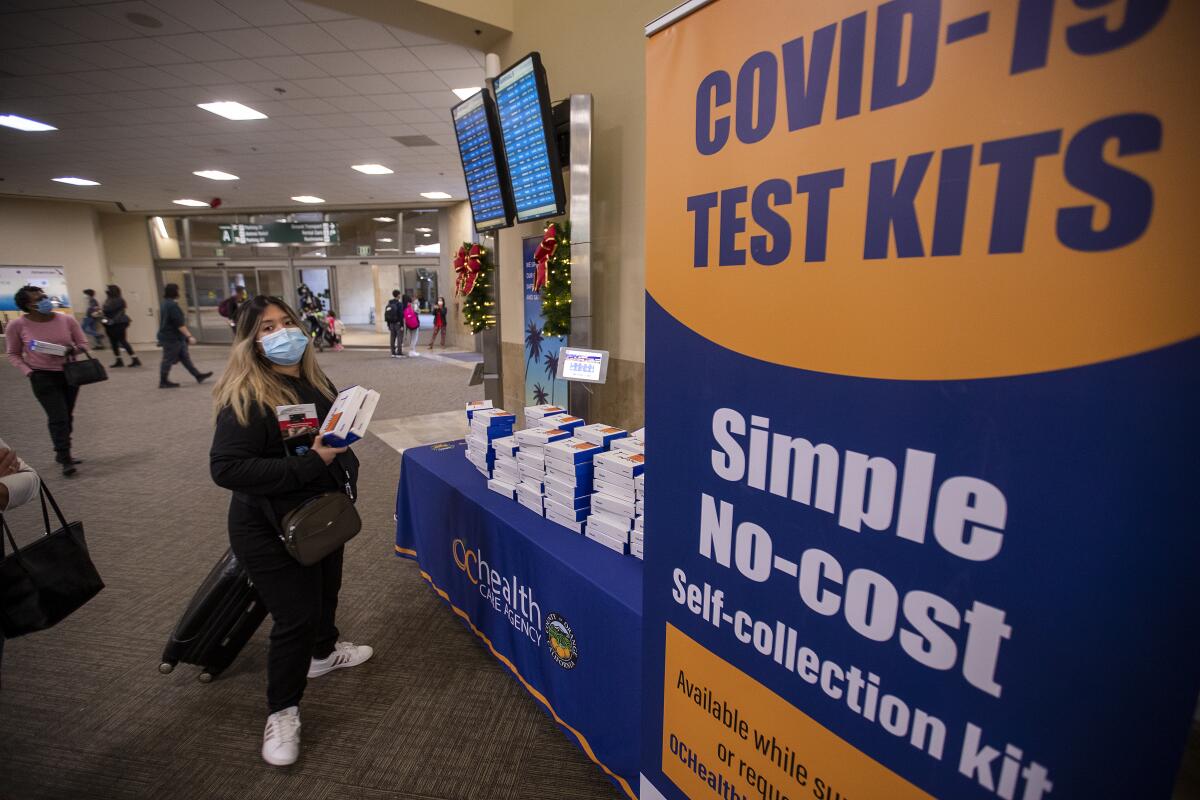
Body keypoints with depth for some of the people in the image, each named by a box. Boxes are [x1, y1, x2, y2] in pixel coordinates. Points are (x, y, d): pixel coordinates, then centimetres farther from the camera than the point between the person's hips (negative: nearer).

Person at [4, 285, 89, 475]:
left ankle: (61, 453, 28)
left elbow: (83, 343, 5)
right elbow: (13, 355, 2)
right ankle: (65, 459, -3)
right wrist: (28, 372, -12)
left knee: (67, 416, 13)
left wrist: (74, 349, -18)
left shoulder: (67, 319, -5)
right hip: (43, 377, -3)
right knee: (58, 418, -10)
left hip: (70, 373, 3)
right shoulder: (17, 325, -8)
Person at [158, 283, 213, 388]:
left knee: (185, 357, 11)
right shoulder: (172, 305, -20)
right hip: (171, 338, -10)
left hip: (174, 337, 10)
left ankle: (198, 376, 15)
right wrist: (189, 336, -24)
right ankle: (163, 382, 8)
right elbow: (180, 324, -24)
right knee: (168, 360, -1)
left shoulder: (166, 304, 13)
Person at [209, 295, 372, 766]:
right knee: (295, 617, 1)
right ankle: (282, 711, 26)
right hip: (272, 531, -7)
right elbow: (226, 468, -29)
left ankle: (323, 652, 54)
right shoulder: (245, 398, -22)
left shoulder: (316, 383, 1)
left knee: (326, 590, 25)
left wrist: (345, 474, 1)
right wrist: (310, 464, -32)